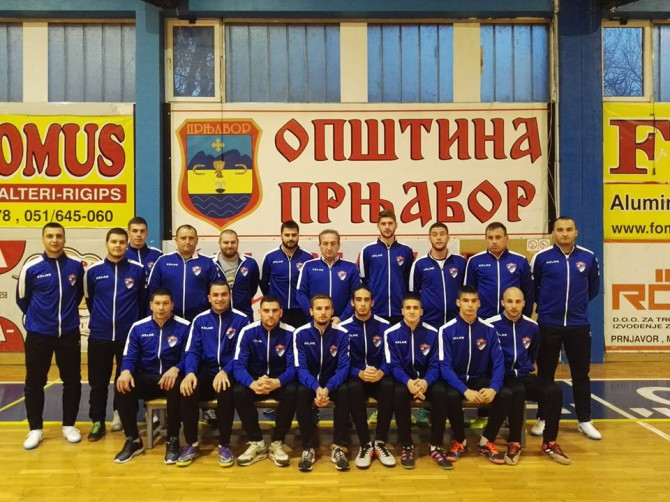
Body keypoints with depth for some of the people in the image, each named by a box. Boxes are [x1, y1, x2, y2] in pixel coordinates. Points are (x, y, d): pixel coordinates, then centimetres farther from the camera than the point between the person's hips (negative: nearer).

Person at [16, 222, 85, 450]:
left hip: (69, 333, 1)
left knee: (72, 381, 7)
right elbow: (22, 299, 5)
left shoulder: (76, 266, -1)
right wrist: (38, 316, 12)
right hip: (38, 334, -1)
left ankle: (69, 425, 22)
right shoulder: (31, 267, -6)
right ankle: (35, 429, 21)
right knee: (34, 382, 6)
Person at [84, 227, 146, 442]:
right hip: (99, 336, 1)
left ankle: (123, 418, 26)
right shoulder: (93, 270, 0)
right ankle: (98, 422, 23)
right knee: (98, 382, 9)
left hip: (129, 335, -1)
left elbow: (143, 300, 6)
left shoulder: (138, 270, -3)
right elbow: (89, 298, 14)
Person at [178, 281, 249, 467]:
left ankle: (224, 445, -15)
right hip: (206, 372, 3)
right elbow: (192, 351, 2)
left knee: (226, 391, -35)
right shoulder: (199, 320, 8)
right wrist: (190, 372, -19)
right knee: (188, 390, -28)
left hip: (229, 373, -2)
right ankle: (192, 444, -7)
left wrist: (225, 372, -24)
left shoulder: (241, 319, -1)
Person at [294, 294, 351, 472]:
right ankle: (308, 448, -21)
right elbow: (301, 368, -18)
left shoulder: (342, 334, -13)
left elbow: (343, 367, -17)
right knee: (301, 392, -33)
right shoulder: (301, 333, -14)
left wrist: (328, 388, -36)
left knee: (344, 391, -32)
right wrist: (316, 388, -38)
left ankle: (339, 447, -20)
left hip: (332, 382, 0)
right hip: (310, 381, 0)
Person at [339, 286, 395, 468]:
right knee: (353, 388, -36)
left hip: (379, 377, 1)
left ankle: (380, 443, -20)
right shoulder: (344, 327, -4)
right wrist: (360, 373, -28)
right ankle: (365, 445, -24)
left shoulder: (384, 325, -1)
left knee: (389, 386, -34)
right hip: (356, 377, -1)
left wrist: (381, 372, -27)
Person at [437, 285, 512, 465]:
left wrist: (493, 388, -24)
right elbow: (445, 366, -16)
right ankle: (459, 441, -5)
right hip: (456, 380, -3)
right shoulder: (447, 330, -11)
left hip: (481, 379, 3)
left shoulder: (489, 330, -2)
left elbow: (498, 363, -5)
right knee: (451, 396, -35)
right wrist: (465, 390, -30)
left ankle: (486, 441, -1)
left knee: (506, 394, -24)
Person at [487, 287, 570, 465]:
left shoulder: (532, 326, 7)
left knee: (554, 391, -21)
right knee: (518, 392, -36)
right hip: (501, 376, -5)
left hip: (524, 376, 5)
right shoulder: (490, 325, -10)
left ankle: (549, 443, -6)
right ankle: (514, 443, -18)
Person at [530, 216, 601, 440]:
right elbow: (531, 287, 7)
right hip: (549, 325, -1)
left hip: (579, 325, 2)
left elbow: (594, 287, 16)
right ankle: (543, 419, 20)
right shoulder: (541, 257, -5)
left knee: (581, 373, 10)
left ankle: (584, 421, 24)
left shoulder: (588, 257, 2)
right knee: (545, 374, 7)